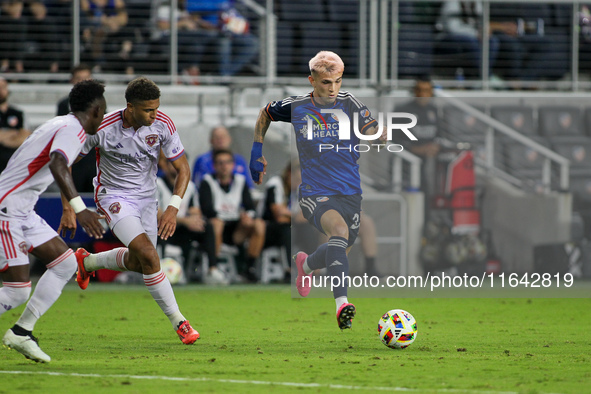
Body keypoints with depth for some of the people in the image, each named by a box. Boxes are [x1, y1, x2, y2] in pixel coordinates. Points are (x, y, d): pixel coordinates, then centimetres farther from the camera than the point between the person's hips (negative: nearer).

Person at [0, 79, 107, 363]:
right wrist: (79, 209, -41)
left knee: (66, 263, 8)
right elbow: (57, 165, -33)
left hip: (23, 211, 10)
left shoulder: (60, 124, 12)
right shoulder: (73, 130, -16)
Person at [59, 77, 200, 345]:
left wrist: (173, 208, -20)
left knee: (137, 262, 14)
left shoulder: (163, 125, -16)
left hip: (146, 197, 5)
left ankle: (87, 261, 43)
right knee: (148, 255, -22)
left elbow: (182, 168, -7)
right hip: (114, 197, -5)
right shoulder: (103, 128, -25)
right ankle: (178, 322, -13)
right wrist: (68, 209, -14)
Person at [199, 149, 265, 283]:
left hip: (236, 231, 4)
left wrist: (248, 215, -18)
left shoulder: (240, 181, 13)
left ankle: (249, 267, -16)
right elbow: (207, 209, -12)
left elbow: (249, 205, 5)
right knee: (216, 223, -38)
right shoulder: (207, 182, 1)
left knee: (259, 224, -21)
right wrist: (219, 218, -29)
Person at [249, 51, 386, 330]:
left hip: (350, 192, 3)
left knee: (341, 251, 15)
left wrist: (382, 133, -38)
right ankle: (342, 304, -42)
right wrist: (256, 152, 16)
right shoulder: (295, 107, -1)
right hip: (314, 193, -3)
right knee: (339, 230, -32)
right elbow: (265, 114, 19)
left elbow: (374, 133, -15)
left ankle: (306, 264, 52)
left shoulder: (349, 103, -2)